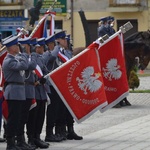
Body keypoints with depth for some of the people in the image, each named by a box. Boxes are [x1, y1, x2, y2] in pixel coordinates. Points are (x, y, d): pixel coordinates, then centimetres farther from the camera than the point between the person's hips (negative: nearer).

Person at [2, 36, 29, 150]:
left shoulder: (16, 58, 15)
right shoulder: (8, 61, -16)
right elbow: (24, 66, -27)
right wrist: (23, 55, -11)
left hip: (20, 91, 10)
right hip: (14, 92, -10)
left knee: (16, 118, 12)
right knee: (13, 118, -7)